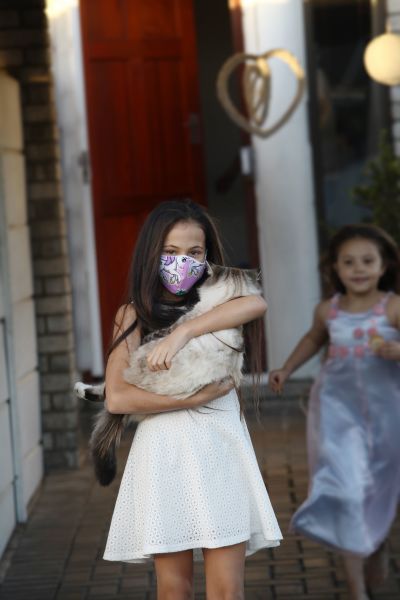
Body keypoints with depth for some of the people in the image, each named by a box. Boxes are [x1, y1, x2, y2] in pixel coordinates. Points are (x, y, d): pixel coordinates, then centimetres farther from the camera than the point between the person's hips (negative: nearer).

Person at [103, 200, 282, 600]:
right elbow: (116, 398, -7)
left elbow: (256, 304, -15)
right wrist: (195, 397, -13)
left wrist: (183, 332, -23)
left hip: (221, 451, 1)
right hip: (164, 455, -1)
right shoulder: (134, 315, 4)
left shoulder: (217, 301, 10)